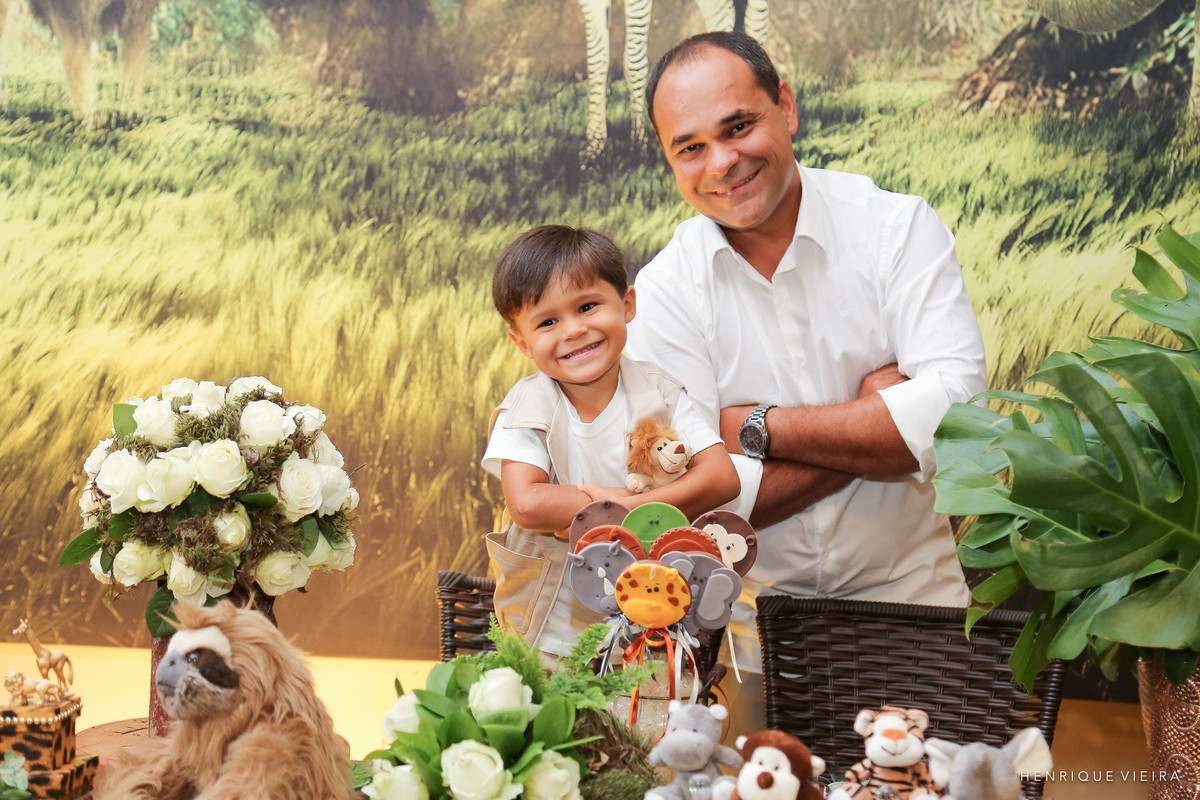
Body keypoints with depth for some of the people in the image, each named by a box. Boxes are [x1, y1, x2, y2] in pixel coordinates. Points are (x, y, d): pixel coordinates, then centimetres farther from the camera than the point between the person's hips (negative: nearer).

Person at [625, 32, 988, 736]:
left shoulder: (899, 226, -10)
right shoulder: (665, 291, -9)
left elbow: (958, 407, -22)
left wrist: (756, 427, -20)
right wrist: (870, 423, -19)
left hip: (907, 595, 0)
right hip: (757, 619, 1)